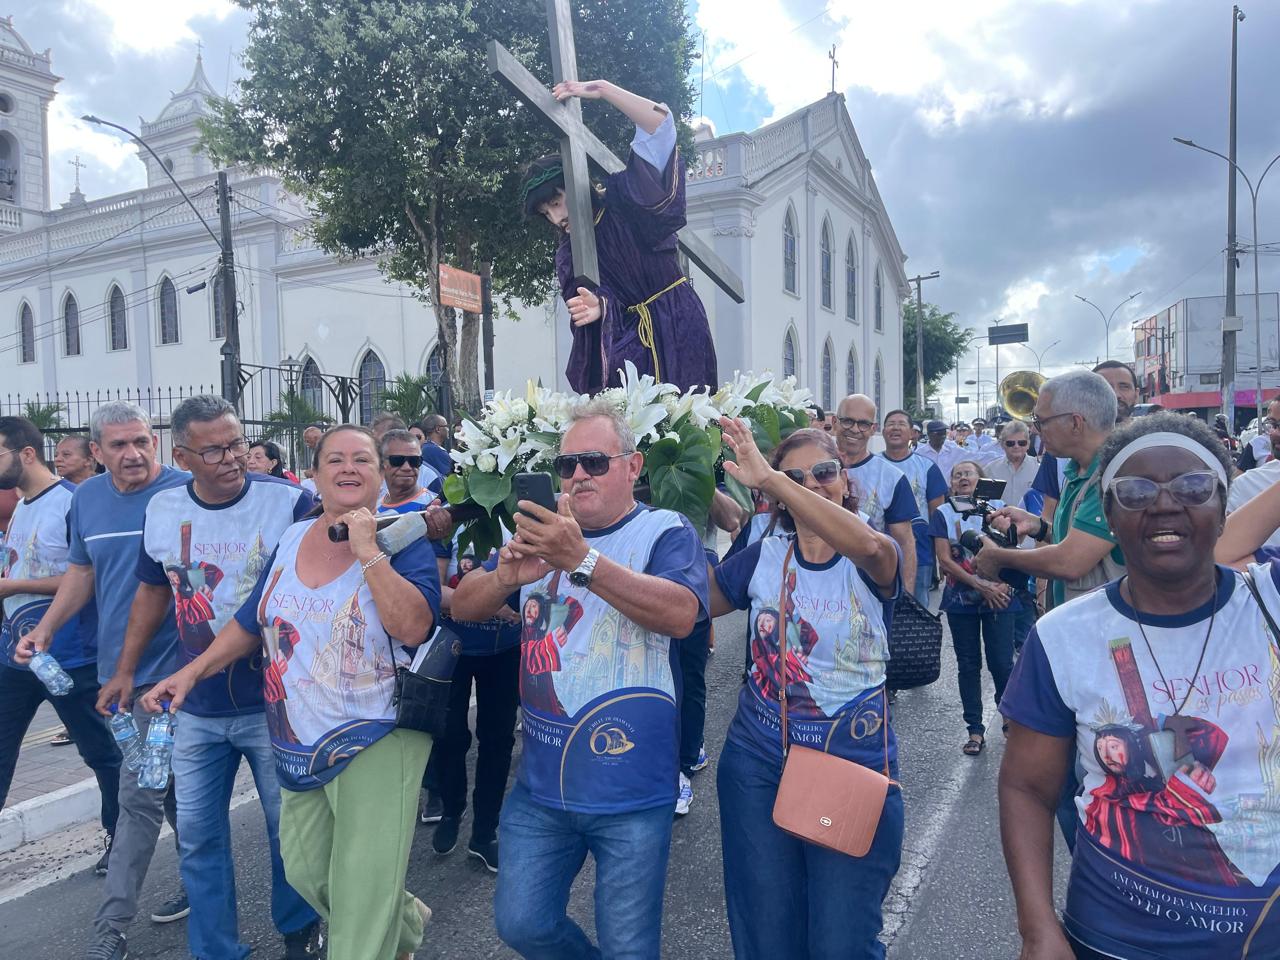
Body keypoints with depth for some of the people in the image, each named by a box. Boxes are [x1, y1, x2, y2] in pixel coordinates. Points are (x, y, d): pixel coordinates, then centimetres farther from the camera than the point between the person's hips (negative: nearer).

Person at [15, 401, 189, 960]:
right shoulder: (86, 499, 6)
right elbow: (81, 570, 17)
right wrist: (45, 628, 4)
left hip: (164, 668, -6)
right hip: (116, 669, 6)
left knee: (138, 796, -3)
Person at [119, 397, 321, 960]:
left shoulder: (290, 502, -15)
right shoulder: (162, 511, 0)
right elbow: (153, 591, 14)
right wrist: (124, 672, 17)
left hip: (275, 703, -4)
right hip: (197, 708, 4)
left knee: (288, 828, 12)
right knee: (197, 836, 14)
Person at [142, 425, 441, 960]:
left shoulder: (403, 542, -11)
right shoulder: (291, 540, 6)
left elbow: (413, 626, -27)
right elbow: (251, 621, 16)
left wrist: (366, 549, -25)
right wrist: (193, 671, 7)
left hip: (376, 740, -6)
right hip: (299, 744, 7)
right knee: (306, 873, 18)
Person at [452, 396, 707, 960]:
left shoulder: (665, 532, -7)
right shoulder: (542, 532, 8)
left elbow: (681, 613, -26)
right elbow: (462, 606, 4)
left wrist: (581, 559, -36)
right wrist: (506, 576, -19)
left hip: (632, 790, -4)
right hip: (541, 784, 5)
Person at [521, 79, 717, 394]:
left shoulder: (624, 201, -2)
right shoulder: (568, 255, 11)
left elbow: (660, 125, -10)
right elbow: (605, 298, -3)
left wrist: (602, 89, -16)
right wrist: (597, 307, -28)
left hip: (677, 329, -4)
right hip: (629, 341, 4)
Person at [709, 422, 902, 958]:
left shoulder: (872, 563, -8)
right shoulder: (762, 558, 1)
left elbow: (868, 546, -34)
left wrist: (767, 478, -41)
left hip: (854, 764, -2)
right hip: (758, 762, 3)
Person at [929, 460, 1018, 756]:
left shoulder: (998, 508, 2)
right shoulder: (943, 514, 2)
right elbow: (945, 560, -5)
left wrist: (1002, 585, -16)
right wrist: (981, 586, -13)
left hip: (999, 597, -1)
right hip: (961, 600, 1)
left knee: (1002, 663, -2)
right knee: (968, 665, 6)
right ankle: (975, 730, 15)